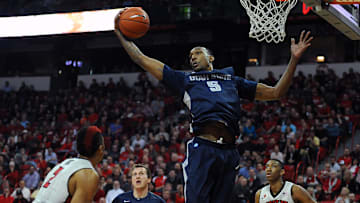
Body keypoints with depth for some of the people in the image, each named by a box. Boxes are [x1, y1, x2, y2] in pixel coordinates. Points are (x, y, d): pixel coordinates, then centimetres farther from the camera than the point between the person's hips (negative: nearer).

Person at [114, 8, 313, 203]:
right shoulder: (184, 79, 26)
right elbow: (142, 59, 25)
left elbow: (275, 92, 29)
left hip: (228, 151, 2)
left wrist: (294, 59, 22)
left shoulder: (232, 79, 30)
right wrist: (120, 33, 21)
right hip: (201, 147, -2)